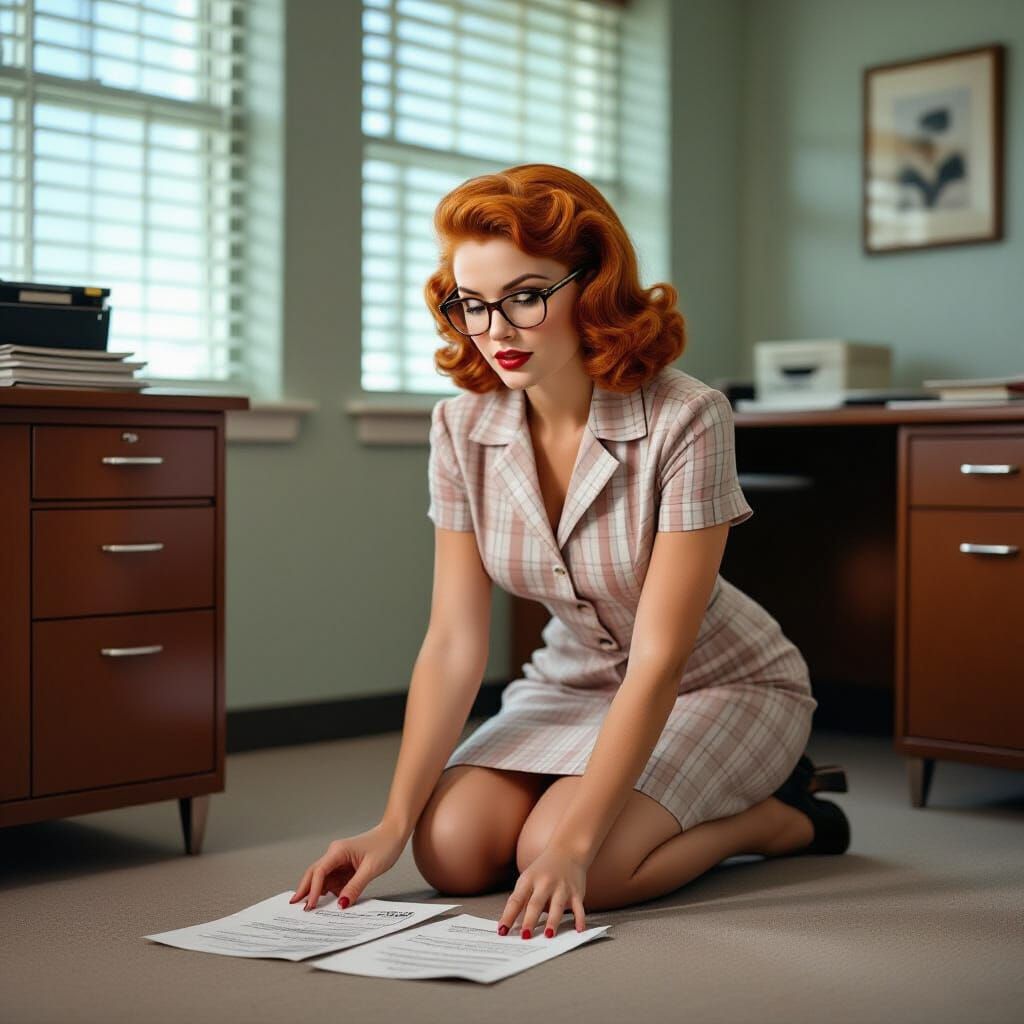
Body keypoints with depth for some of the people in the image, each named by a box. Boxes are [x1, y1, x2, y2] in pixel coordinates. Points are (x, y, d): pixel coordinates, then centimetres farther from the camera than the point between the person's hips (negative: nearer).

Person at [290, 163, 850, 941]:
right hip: (576, 682, 5)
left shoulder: (685, 421, -27)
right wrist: (393, 825, -22)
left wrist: (574, 840, -35)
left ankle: (779, 814, 1)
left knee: (557, 860, -27)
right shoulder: (462, 429, -12)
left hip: (721, 685, -5)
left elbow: (658, 660, -28)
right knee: (452, 850, -18)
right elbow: (454, 644, -13)